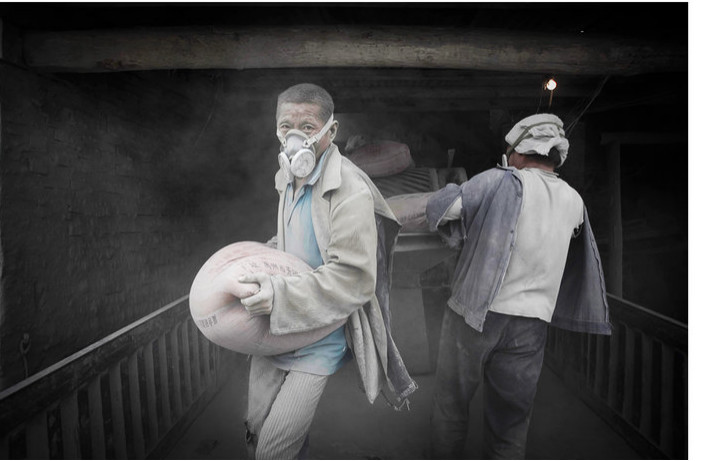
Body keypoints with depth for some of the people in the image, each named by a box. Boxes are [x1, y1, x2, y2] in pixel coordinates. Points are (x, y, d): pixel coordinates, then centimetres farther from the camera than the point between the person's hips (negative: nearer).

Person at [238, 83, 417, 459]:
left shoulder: (350, 191, -20)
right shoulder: (287, 177, 8)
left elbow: (353, 278, -24)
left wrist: (282, 295, -27)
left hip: (321, 333, -7)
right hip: (274, 327, 8)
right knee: (256, 427, 17)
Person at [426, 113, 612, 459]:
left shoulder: (503, 182, -10)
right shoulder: (573, 201, 5)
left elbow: (440, 207, -18)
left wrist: (459, 234, 2)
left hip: (474, 312, -4)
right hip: (529, 323, 4)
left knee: (451, 404, 16)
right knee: (510, 423, 15)